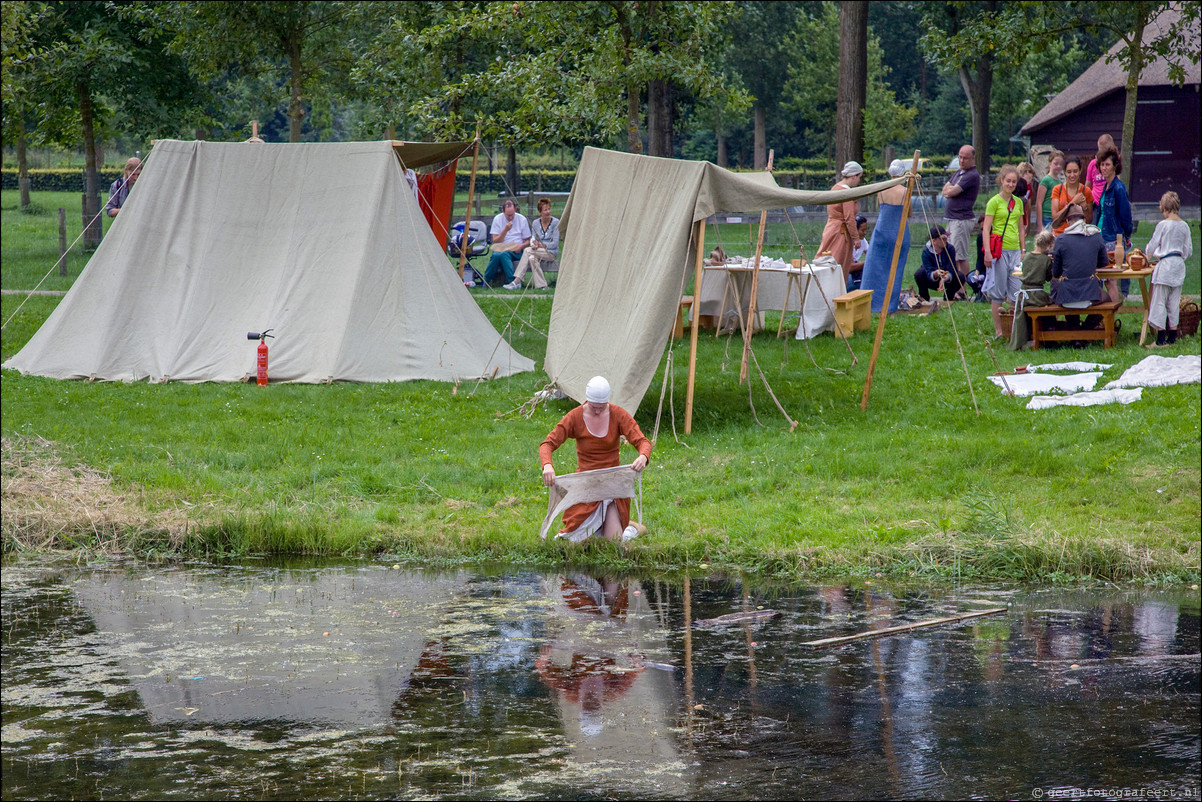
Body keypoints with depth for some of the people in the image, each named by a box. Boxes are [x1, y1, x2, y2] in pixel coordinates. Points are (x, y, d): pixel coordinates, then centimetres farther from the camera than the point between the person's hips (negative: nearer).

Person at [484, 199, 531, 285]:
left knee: (504, 254, -35)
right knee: (496, 255, -34)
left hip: (516, 251, -2)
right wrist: (505, 230, -13)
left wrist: (521, 246, -14)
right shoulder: (498, 219, 5)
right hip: (501, 249, 2)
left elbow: (527, 241, 8)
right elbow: (495, 241, 0)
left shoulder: (522, 219, 4)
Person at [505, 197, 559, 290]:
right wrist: (534, 244, -16)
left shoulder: (556, 223, -4)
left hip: (551, 253, -4)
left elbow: (555, 244, -8)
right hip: (538, 252, 4)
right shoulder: (536, 223, 10)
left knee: (528, 251, -26)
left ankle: (517, 281, -31)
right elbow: (533, 239, 8)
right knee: (532, 258, -32)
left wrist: (540, 245, -17)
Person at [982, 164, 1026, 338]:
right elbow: (986, 229, -6)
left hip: (1015, 251, 5)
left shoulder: (1018, 202, 13)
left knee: (1016, 291, 0)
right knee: (998, 292, -1)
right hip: (999, 250, -5)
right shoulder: (994, 202, -3)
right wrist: (988, 252, -14)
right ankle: (998, 331, 3)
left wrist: (1023, 251, 16)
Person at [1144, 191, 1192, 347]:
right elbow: (1188, 250, 8)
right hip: (1179, 264, 5)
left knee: (1159, 300, -1)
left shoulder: (1163, 225, -10)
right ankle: (1172, 335, 13)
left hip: (1165, 264, -5)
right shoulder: (1184, 226, 3)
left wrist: (1150, 254, 17)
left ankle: (1161, 337, -5)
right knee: (1174, 302, 11)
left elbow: (1151, 247, -5)